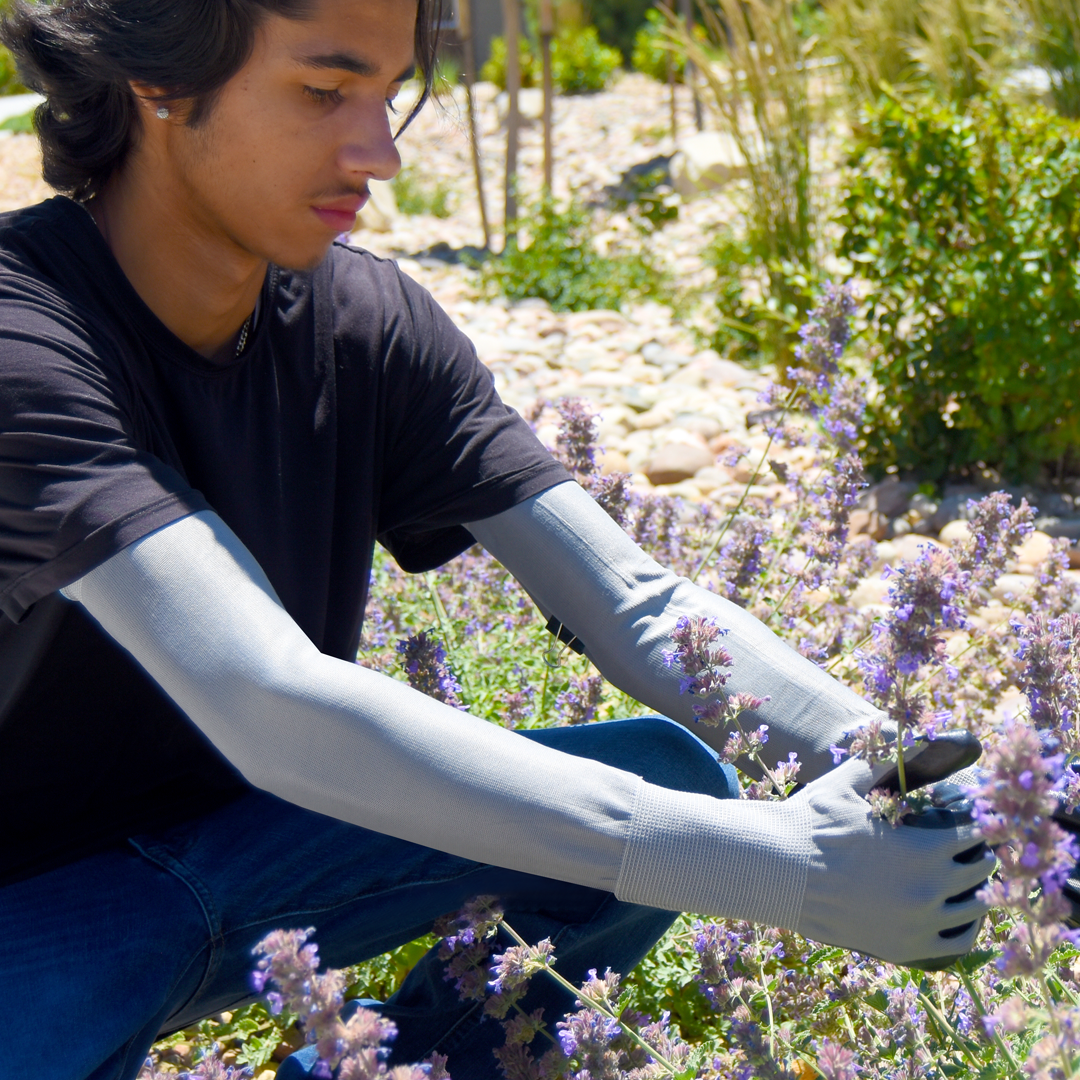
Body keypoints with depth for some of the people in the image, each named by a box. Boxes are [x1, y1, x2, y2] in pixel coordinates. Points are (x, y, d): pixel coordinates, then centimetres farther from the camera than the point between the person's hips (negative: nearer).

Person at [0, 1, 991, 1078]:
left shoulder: (369, 321, -6)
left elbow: (638, 603, -10)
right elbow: (265, 704, -38)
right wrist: (757, 867, -42)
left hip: (244, 844, 6)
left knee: (672, 776, -11)